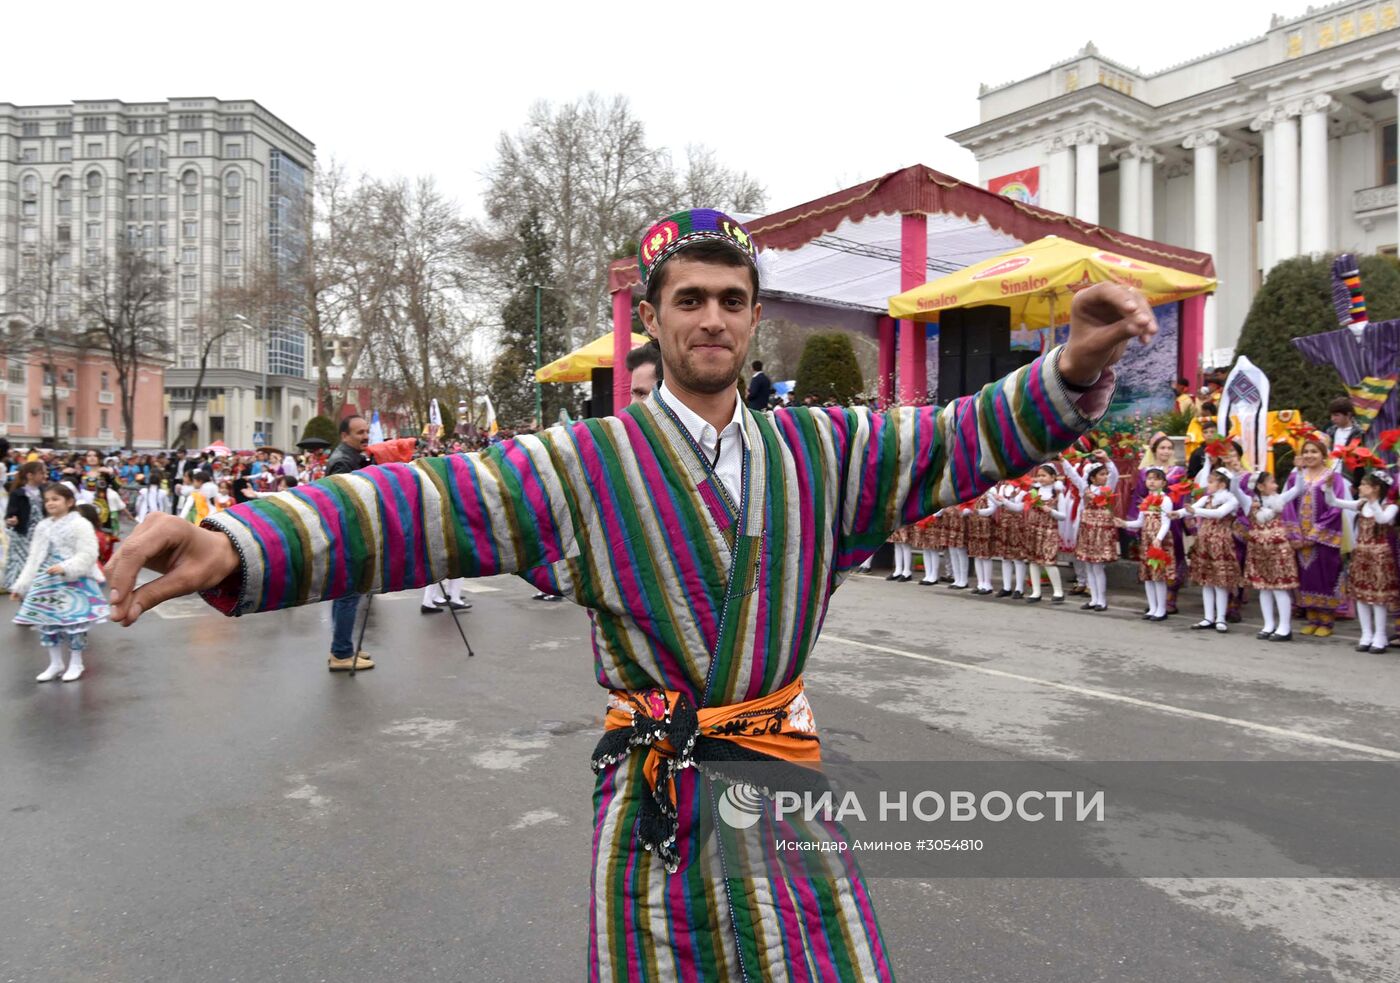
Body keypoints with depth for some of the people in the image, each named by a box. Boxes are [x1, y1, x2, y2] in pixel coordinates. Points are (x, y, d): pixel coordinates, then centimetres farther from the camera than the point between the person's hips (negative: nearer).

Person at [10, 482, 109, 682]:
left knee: (73, 622, -1)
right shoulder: (43, 527, 10)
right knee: (46, 622, 9)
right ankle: (55, 663, 22)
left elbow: (88, 555, -16)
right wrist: (21, 585, 10)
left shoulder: (80, 524, -9)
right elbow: (34, 559, 13)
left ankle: (76, 663, 13)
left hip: (73, 582, -7)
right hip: (46, 581, 7)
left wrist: (65, 568, -28)